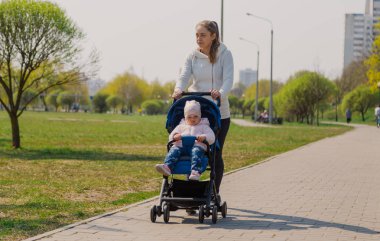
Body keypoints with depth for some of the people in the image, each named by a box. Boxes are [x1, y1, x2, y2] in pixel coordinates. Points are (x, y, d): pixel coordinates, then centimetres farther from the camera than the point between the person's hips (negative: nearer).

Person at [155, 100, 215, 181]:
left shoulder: (204, 126, 27)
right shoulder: (181, 126, 34)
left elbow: (211, 138, 13)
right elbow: (171, 137, 23)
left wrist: (204, 137, -12)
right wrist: (175, 137, -4)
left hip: (197, 145, -3)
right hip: (181, 145, 3)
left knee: (196, 152, -38)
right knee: (173, 150, -30)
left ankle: (196, 172, -62)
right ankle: (167, 167, -55)